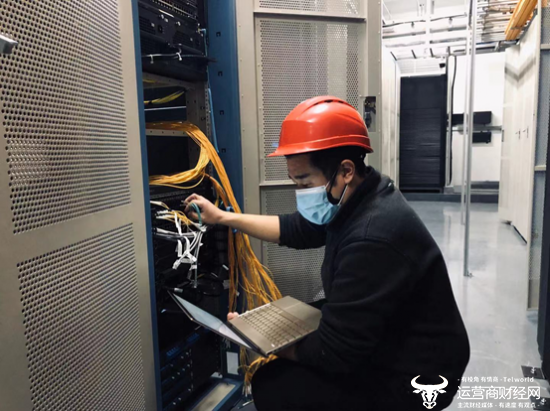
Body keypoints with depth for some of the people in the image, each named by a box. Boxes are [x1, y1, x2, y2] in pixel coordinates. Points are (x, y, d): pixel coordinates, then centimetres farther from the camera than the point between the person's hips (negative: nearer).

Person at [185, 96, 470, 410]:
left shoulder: (372, 240, -35)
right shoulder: (358, 199, -4)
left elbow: (332, 352, -28)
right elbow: (295, 230, 10)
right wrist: (222, 217, 10)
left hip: (412, 380, -9)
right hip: (387, 349, 9)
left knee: (272, 386, -14)